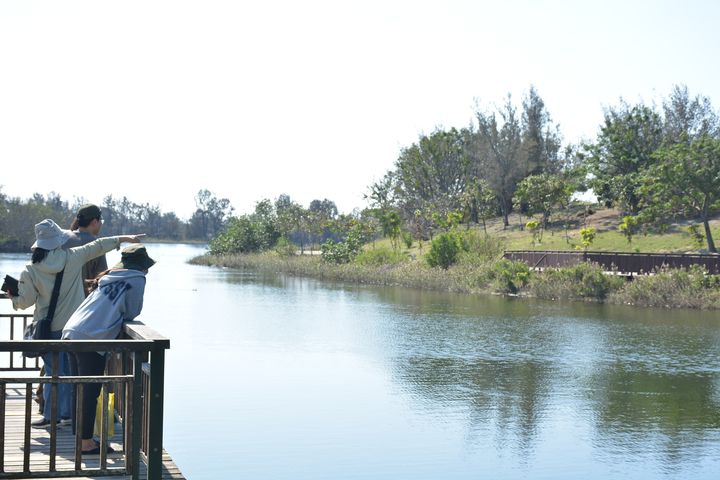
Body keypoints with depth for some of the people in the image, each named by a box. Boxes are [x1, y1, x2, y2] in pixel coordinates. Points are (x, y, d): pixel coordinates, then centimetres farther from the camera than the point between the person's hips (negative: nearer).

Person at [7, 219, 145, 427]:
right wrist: (125, 238, 13)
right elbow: (98, 246, 4)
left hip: (50, 328, -2)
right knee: (71, 369, 14)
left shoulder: (31, 271, -9)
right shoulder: (73, 257, -6)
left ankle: (51, 414, 10)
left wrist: (13, 297, 15)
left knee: (54, 371, 7)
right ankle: (67, 412, 21)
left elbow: (25, 301, -6)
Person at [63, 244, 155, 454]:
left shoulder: (110, 275, 23)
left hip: (72, 331, 8)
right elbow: (132, 312, 4)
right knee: (90, 393, -1)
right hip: (91, 338, -8)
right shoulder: (137, 279, 2)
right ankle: (86, 443, 3)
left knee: (81, 390, 15)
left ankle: (81, 438, 24)